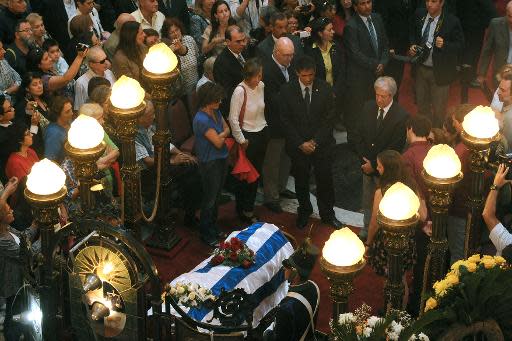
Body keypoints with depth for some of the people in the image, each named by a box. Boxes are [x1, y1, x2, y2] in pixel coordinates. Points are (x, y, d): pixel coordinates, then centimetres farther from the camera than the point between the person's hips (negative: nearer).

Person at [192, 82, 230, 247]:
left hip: (221, 159, 8)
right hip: (210, 163, -8)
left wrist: (220, 135, -15)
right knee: (209, 199, 5)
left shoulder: (216, 112, 1)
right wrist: (223, 136, -3)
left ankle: (213, 228, 37)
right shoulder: (201, 120, -26)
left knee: (216, 196, 21)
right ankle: (206, 234, 20)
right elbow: (218, 142, -24)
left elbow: (227, 129, 6)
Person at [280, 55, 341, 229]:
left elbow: (329, 118, -5)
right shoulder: (287, 90, -9)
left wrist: (315, 141, -11)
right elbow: (286, 121, -6)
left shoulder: (324, 88, -7)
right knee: (301, 180, 14)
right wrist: (301, 143, -12)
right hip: (298, 145, 0)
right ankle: (304, 211, 35)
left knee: (325, 180, 8)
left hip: (322, 143, 0)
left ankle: (327, 214, 26)